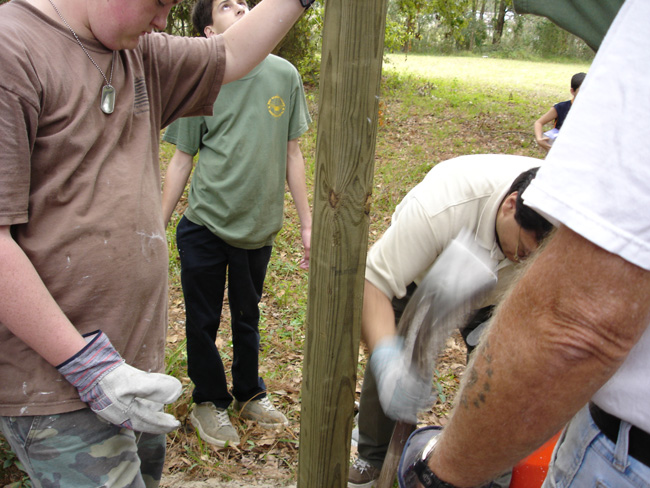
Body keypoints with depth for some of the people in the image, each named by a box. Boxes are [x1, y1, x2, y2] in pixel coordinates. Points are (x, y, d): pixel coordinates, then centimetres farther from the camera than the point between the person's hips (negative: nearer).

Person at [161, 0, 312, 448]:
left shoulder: (284, 75, 0)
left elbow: (292, 153, 5)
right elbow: (182, 161, 1)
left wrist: (307, 223, 5)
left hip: (259, 227, 2)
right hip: (205, 226, -1)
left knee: (248, 317, 18)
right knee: (203, 321, 11)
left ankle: (250, 395, 40)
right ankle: (209, 402, 34)